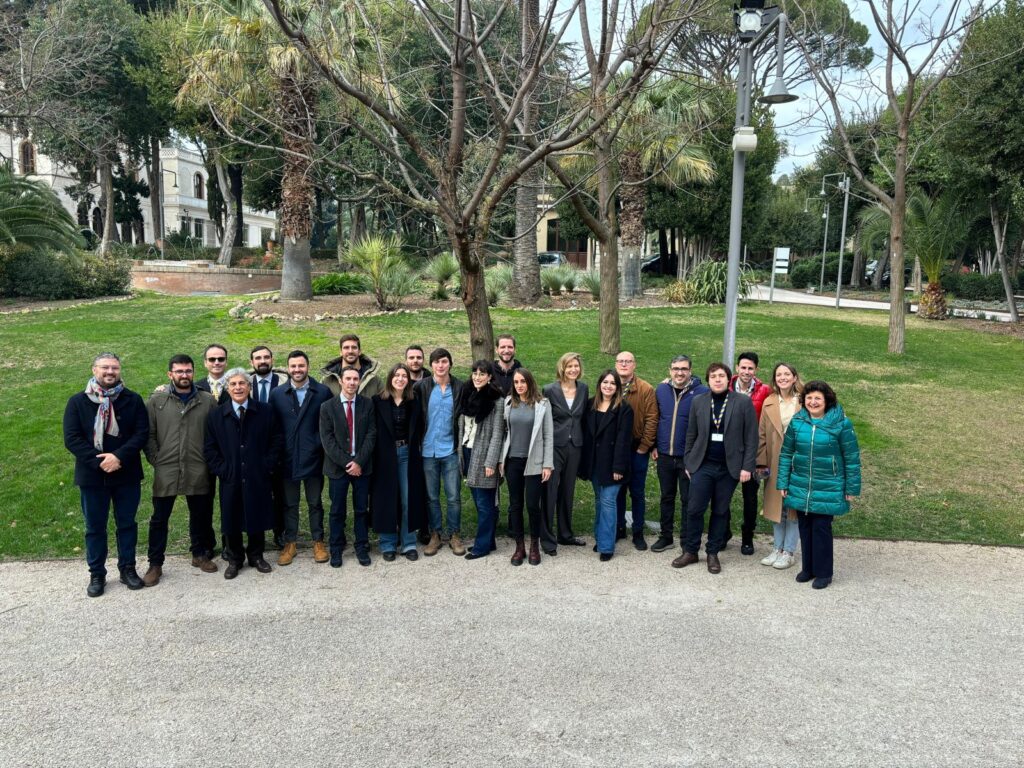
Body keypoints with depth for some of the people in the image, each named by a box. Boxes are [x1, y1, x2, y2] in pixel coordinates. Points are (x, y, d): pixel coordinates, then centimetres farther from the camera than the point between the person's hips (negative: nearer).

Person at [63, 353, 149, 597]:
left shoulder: (133, 400, -1)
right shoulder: (77, 401, -1)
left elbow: (142, 433, -7)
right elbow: (71, 438, -8)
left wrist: (119, 456, -21)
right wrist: (99, 461, -18)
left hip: (126, 474, 0)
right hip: (92, 475, 0)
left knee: (127, 524, 11)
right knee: (95, 527, 10)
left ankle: (128, 569, 24)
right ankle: (97, 574, 23)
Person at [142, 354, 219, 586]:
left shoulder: (208, 400, 2)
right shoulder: (157, 400, 0)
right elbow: (148, 434, 2)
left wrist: (211, 460, 2)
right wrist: (155, 460, -2)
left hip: (198, 471, 1)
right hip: (166, 470, -1)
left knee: (200, 515, 13)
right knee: (160, 518, 7)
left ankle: (200, 554, 33)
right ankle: (155, 564, 19)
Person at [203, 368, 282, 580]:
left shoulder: (265, 412, 1)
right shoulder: (216, 415, 3)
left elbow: (276, 441, 4)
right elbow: (209, 448, 4)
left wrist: (267, 466, -4)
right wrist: (222, 470, -5)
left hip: (258, 478, 0)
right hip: (230, 479, 0)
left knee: (258, 518, 9)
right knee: (231, 520, 8)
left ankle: (256, 556, 27)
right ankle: (234, 560, 24)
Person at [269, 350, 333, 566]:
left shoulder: (323, 392, -3)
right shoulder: (277, 394, 2)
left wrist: (322, 447, -5)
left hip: (313, 457, -1)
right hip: (287, 459, 1)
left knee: (315, 503, 10)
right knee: (289, 504, 11)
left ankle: (318, 542, 22)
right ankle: (290, 543, 23)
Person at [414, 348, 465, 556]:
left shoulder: (459, 387, 0)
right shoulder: (422, 387, -1)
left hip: (450, 449, 0)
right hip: (428, 450, 0)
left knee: (454, 497, 2)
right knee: (432, 497, 9)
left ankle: (454, 535, 16)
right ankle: (435, 535, 22)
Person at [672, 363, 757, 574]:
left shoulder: (743, 403, -2)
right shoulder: (698, 402, 5)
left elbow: (751, 437, -3)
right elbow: (691, 435, 9)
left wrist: (747, 467, -7)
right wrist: (688, 462, 7)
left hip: (729, 467, -1)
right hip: (703, 465, 1)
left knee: (720, 512, 8)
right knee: (694, 509, 0)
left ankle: (713, 553, 20)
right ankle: (690, 551, 14)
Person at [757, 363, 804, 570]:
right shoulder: (769, 403, 5)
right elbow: (762, 434, 5)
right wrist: (761, 462, 0)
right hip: (775, 463, 3)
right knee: (776, 505, 11)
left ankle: (789, 551, 15)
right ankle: (778, 548, 23)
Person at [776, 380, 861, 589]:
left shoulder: (841, 423, -10)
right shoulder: (797, 421, 0)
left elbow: (851, 458, -5)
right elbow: (786, 453, 6)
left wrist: (851, 488, -3)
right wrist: (783, 483, 4)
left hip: (827, 490, -4)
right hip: (800, 489, 4)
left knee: (821, 529, 2)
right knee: (805, 528, 13)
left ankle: (823, 572, 18)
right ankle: (808, 568, 29)